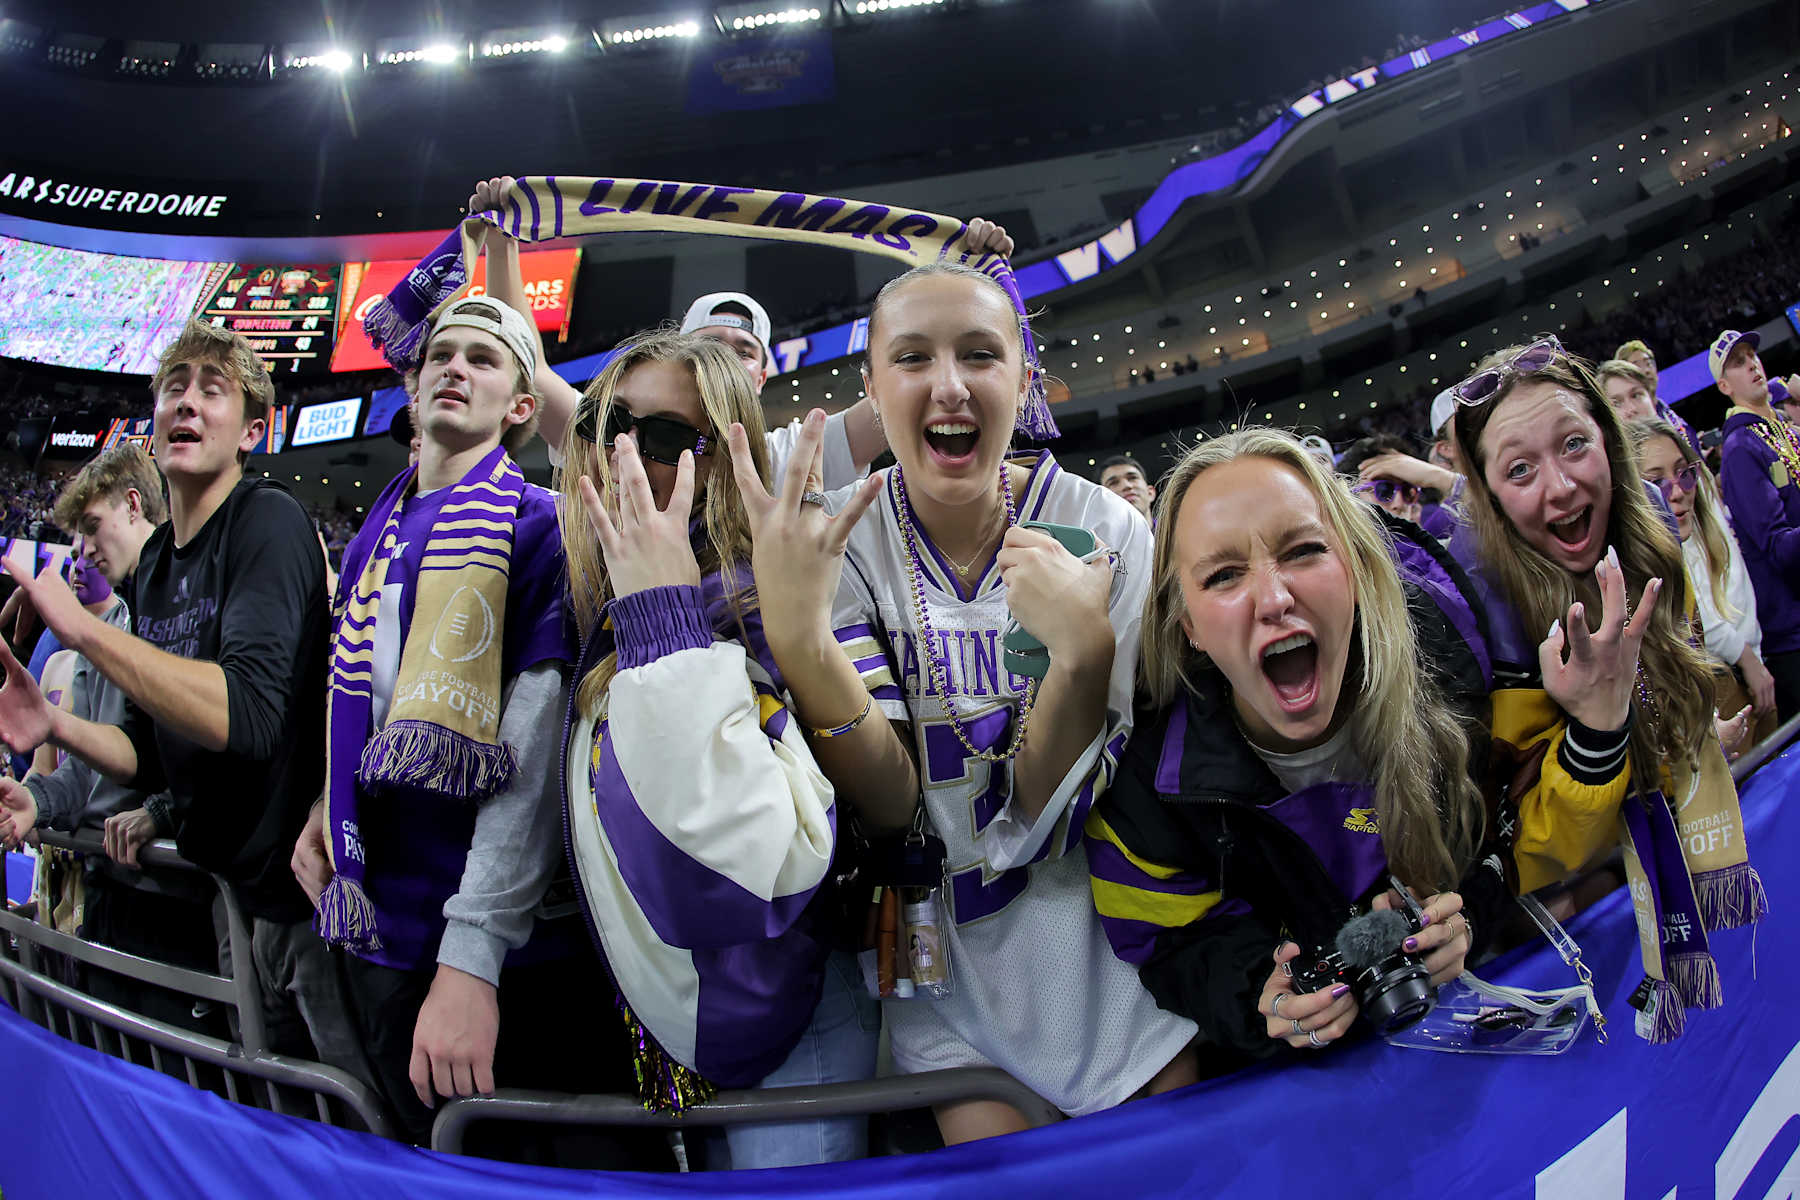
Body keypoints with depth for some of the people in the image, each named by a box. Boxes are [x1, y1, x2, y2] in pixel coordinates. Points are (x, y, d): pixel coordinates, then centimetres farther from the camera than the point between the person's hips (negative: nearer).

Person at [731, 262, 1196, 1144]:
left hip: (1096, 930, 1)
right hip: (943, 948, 0)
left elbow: (1049, 809, -15)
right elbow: (891, 804, -19)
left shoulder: (1104, 532, -13)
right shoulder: (832, 539, -11)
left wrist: (1083, 648, -32)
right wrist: (794, 631, -35)